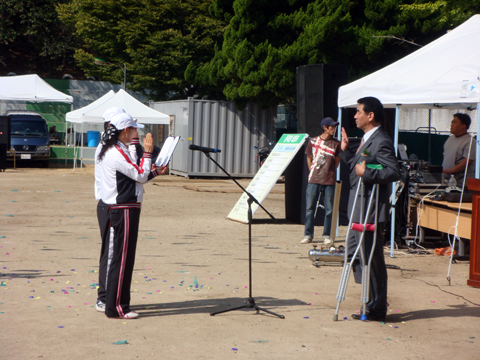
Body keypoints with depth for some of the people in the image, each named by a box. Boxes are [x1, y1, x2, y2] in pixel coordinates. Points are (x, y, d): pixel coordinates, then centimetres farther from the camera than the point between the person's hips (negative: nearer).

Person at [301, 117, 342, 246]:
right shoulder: (313, 141, 6)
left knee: (329, 209, 0)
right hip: (314, 180, 0)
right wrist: (313, 172, 11)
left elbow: (337, 161, 16)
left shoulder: (336, 144, 6)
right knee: (310, 208, 1)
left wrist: (329, 172, 10)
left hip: (329, 181, 0)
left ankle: (326, 236, 9)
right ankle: (308, 235, 9)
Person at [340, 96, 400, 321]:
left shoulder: (381, 142, -15)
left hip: (371, 210, -11)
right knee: (355, 253, 14)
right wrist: (345, 149, 19)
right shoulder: (366, 140, 16)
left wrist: (367, 174, -28)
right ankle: (373, 305, 22)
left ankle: (377, 309, 5)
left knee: (372, 259, -4)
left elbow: (394, 172, -23)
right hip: (359, 209, 11)